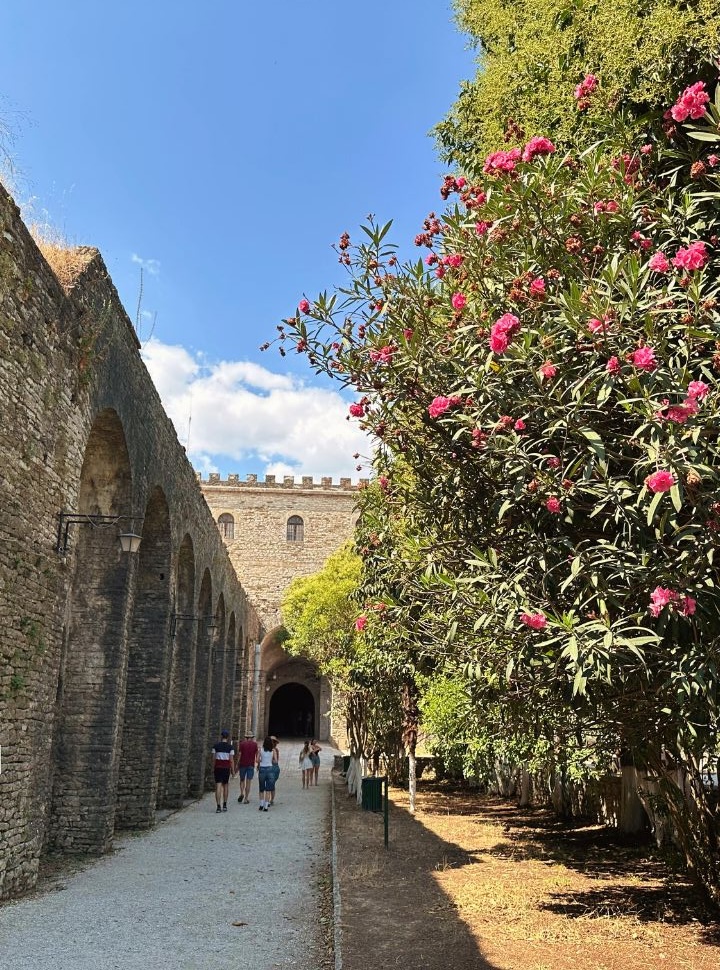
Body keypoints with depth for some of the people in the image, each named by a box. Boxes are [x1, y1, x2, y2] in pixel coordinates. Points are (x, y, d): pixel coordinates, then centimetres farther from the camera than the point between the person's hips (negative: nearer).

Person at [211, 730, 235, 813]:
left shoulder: (216, 745, 0)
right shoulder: (230, 747, -2)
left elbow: (213, 758, 0)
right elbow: (231, 760, -4)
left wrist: (213, 768, 10)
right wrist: (232, 769, 3)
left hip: (218, 767, 0)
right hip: (226, 767, 0)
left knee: (218, 786, -4)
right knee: (225, 786, 14)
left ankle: (218, 806, -12)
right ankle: (225, 805, 20)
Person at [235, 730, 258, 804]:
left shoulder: (242, 744, -1)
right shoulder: (255, 744, 0)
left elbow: (239, 755, -3)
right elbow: (257, 755, 2)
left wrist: (237, 765, 2)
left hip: (242, 764, 0)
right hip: (251, 765, 0)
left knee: (242, 780, 15)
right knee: (248, 782, 3)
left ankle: (242, 793, -6)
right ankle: (246, 799, 2)